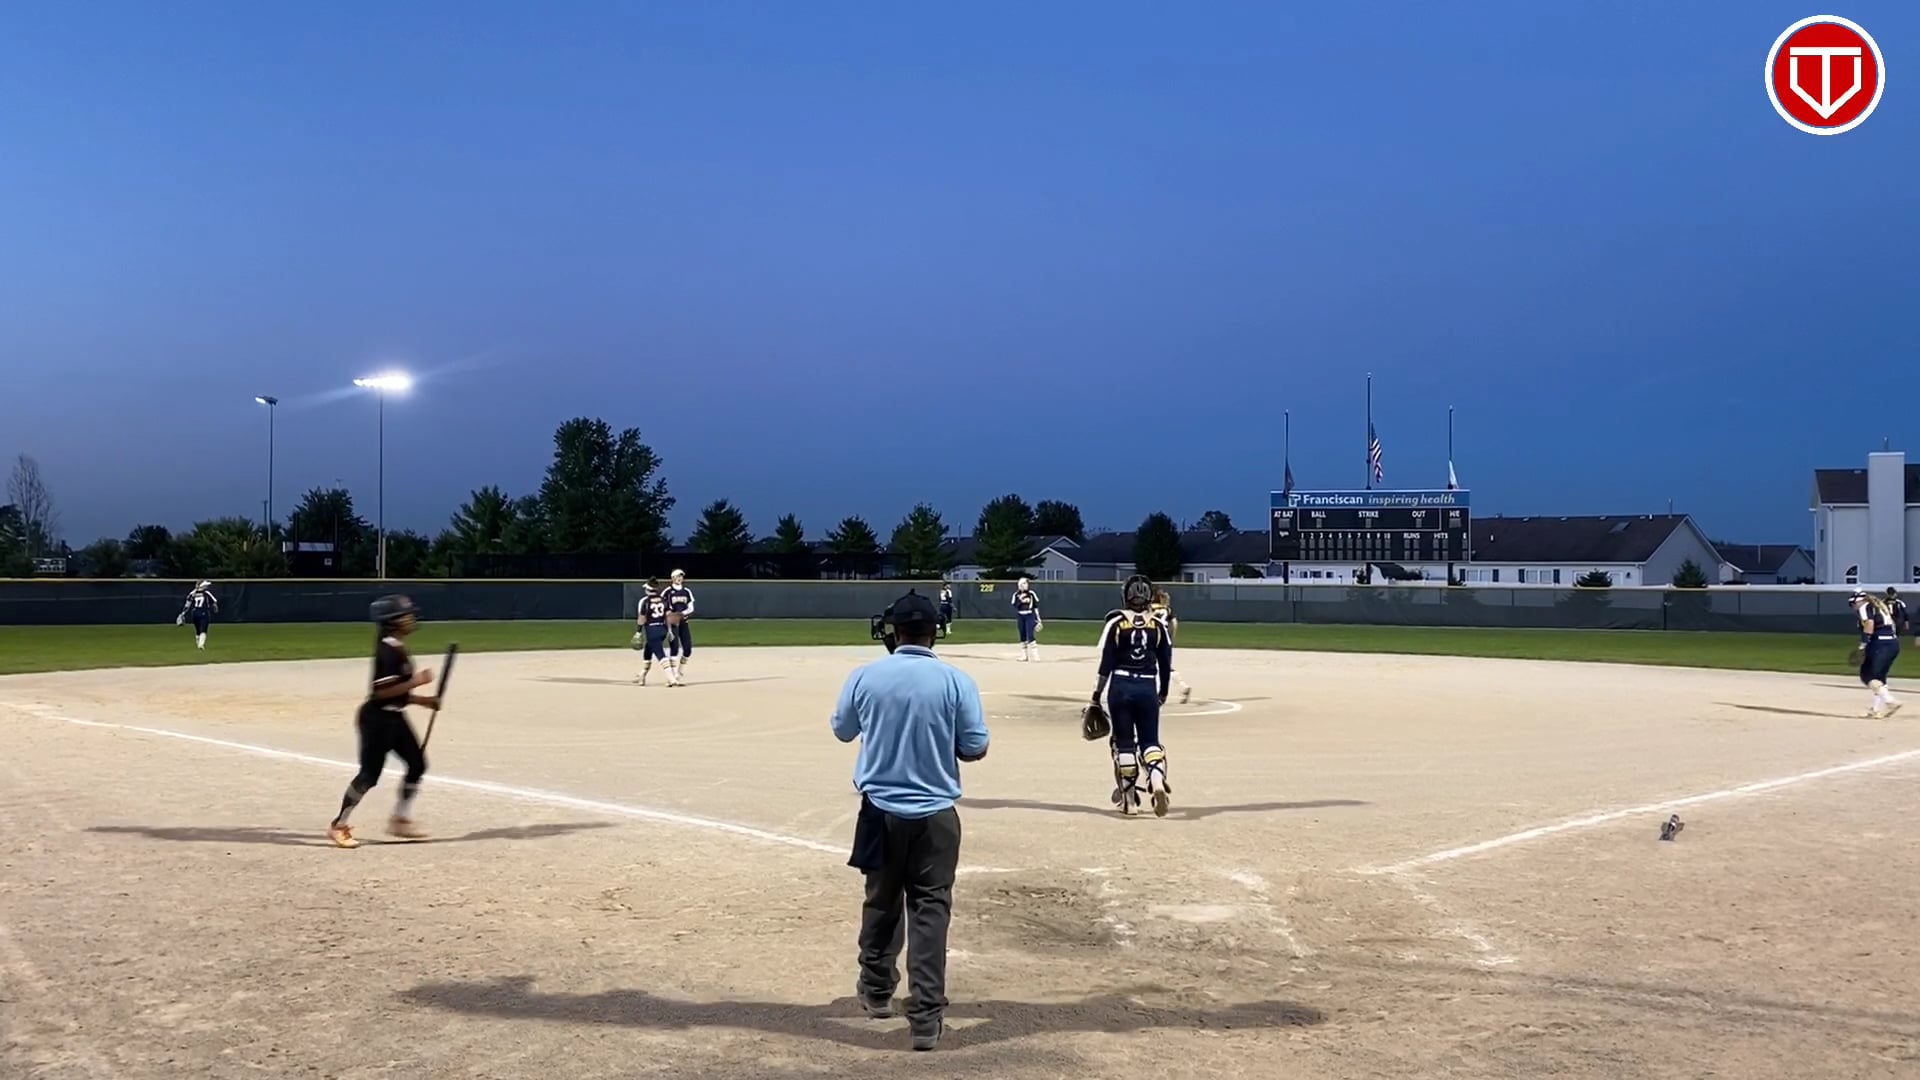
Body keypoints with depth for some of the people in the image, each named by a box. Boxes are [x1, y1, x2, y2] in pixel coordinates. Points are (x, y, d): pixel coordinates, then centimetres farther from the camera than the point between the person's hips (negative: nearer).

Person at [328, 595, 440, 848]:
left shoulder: (399, 649, 10)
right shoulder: (387, 651, -20)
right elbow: (383, 691, -26)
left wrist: (423, 700, 11)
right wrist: (417, 681, -24)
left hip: (395, 718, 10)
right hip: (377, 718, -10)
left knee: (417, 763, 10)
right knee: (369, 774, -5)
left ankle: (400, 819, 20)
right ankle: (338, 826, 8)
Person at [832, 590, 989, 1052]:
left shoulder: (865, 676, -5)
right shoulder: (956, 680, -9)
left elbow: (842, 731, 11)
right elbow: (975, 748, -4)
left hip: (881, 810, 2)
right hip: (935, 814, -2)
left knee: (881, 901, 20)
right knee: (930, 910, 1)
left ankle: (877, 990, 37)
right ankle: (926, 1016, -2)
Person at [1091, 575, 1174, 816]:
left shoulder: (1116, 622, -3)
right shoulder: (1158, 626, 4)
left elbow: (1106, 663, -5)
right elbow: (1166, 664, 8)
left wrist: (1097, 694, 2)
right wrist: (1163, 693, 21)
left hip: (1120, 687, -1)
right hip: (1148, 688, 1)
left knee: (1124, 742, 8)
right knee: (1150, 740, 8)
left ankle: (1129, 798, 11)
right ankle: (1157, 779, -21)